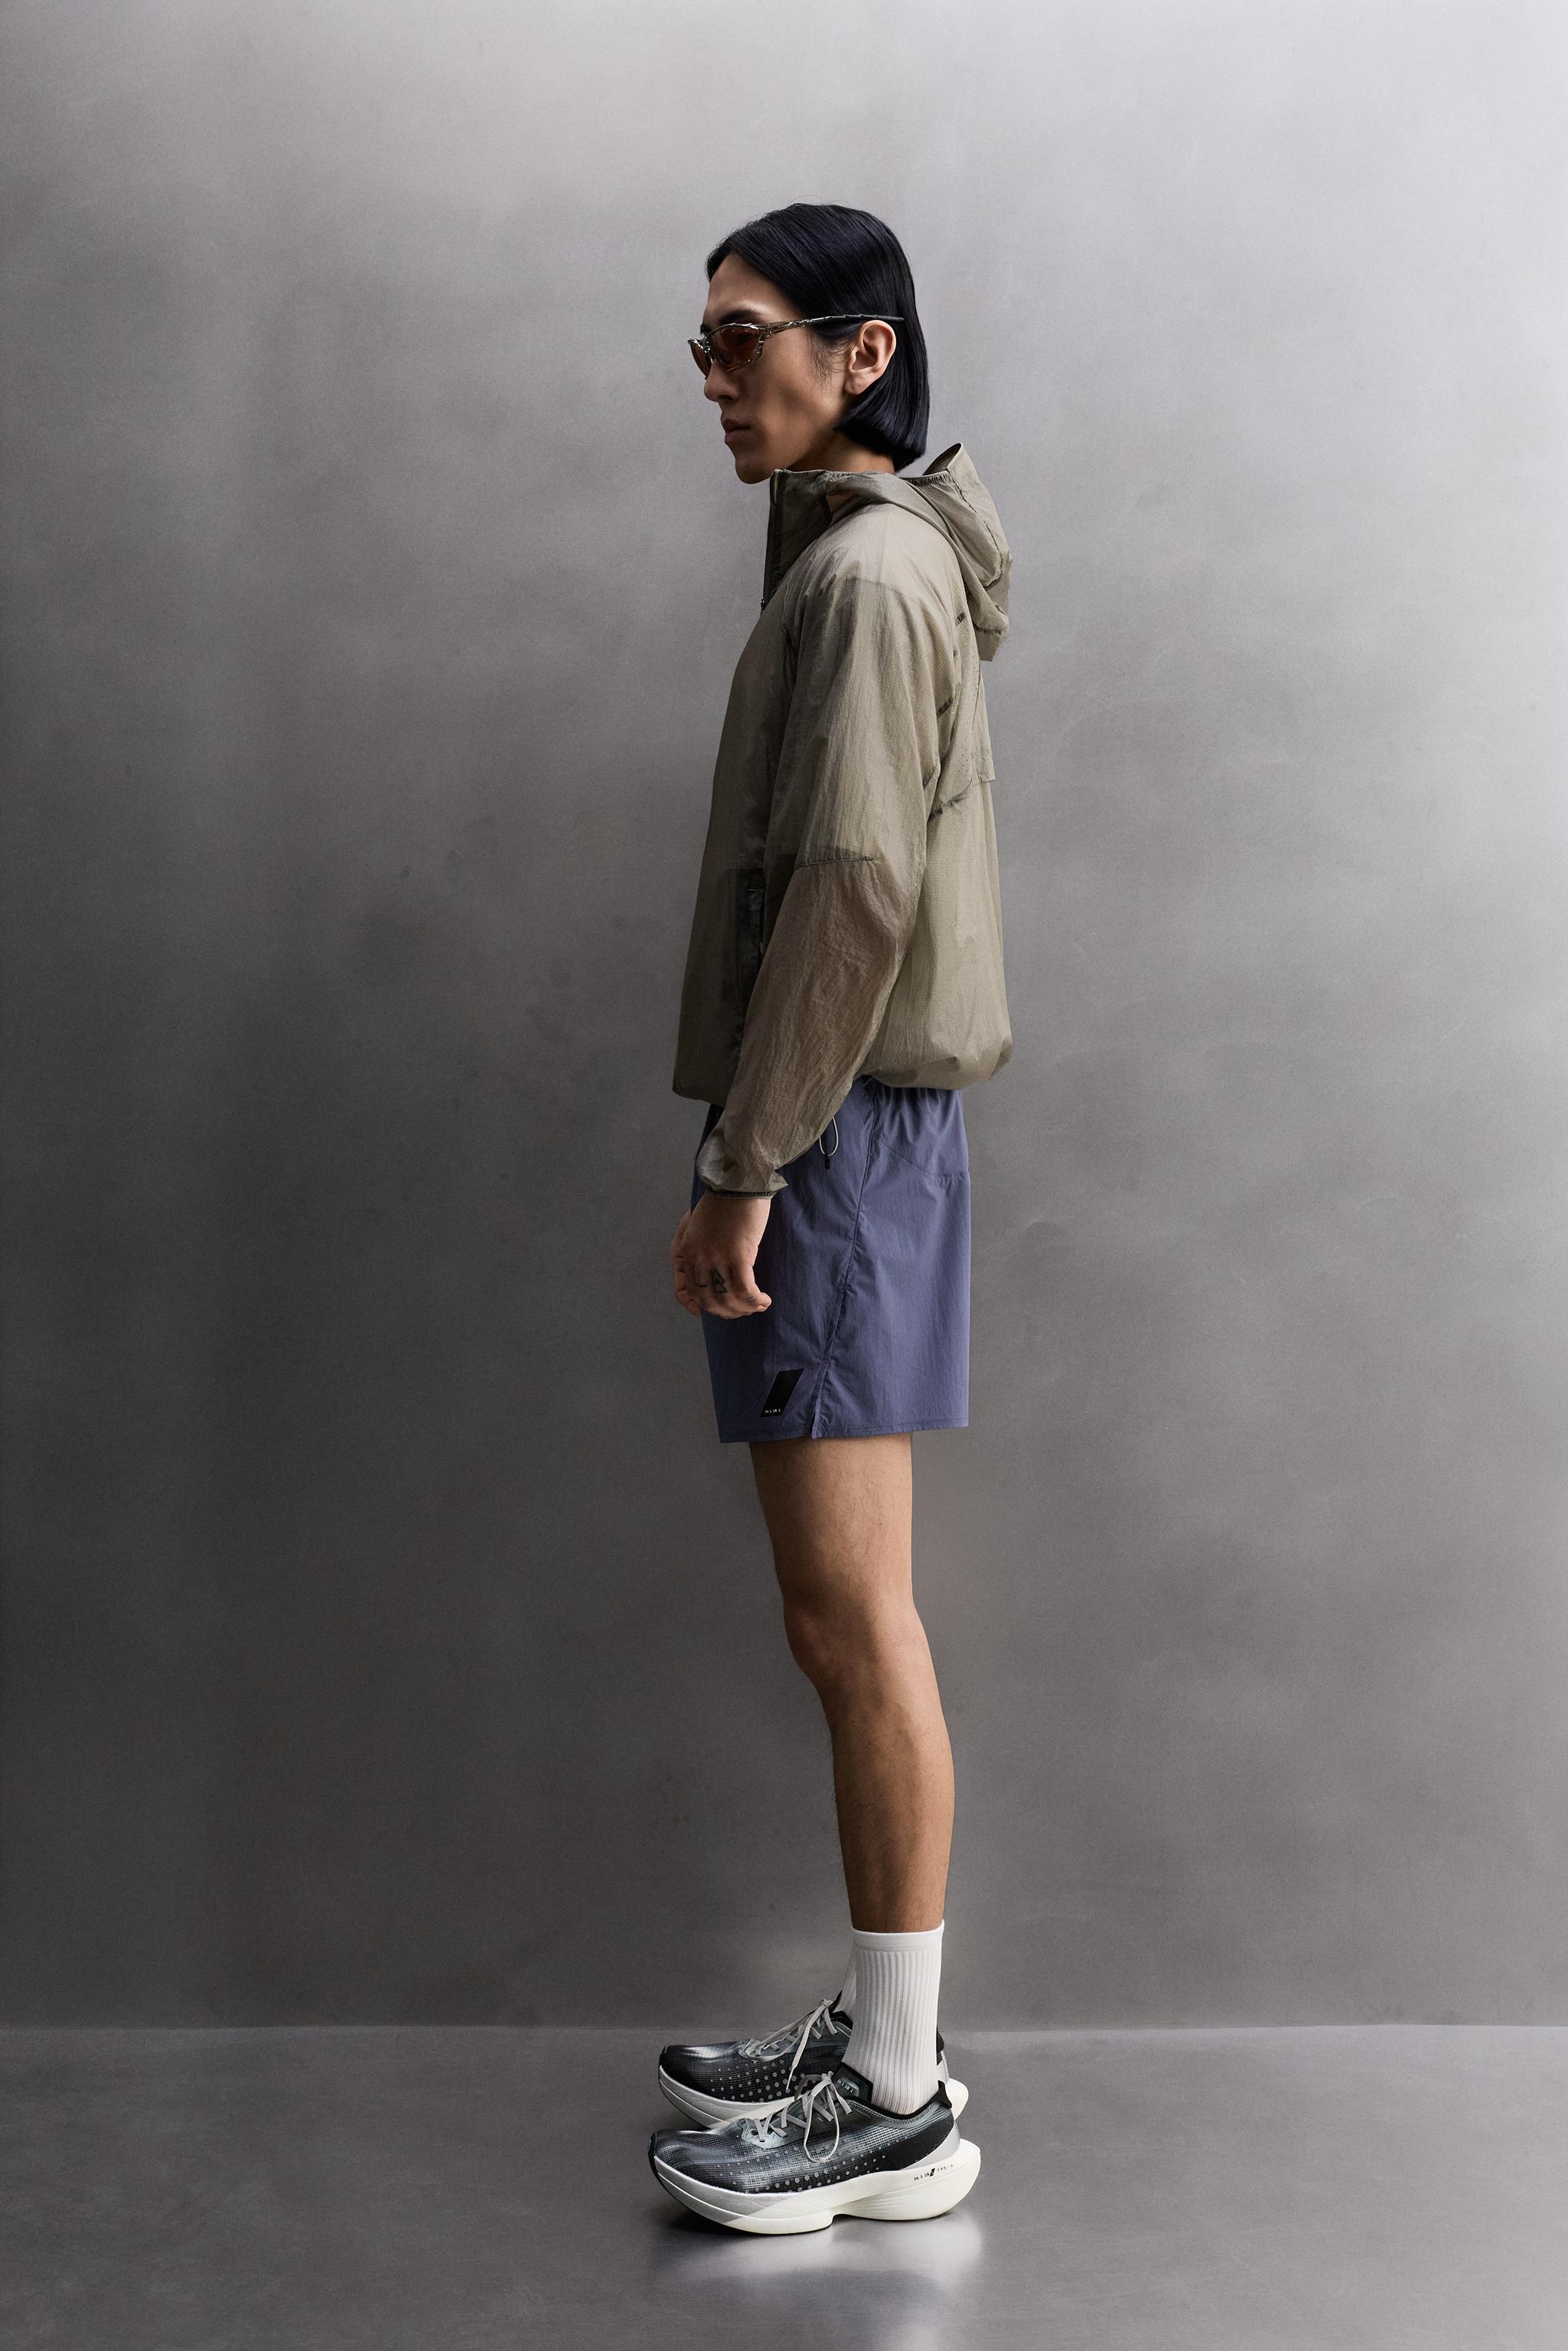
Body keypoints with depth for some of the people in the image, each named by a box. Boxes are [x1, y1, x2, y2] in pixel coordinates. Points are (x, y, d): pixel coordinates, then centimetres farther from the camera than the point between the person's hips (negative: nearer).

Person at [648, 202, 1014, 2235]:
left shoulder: (868, 573, -11)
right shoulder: (872, 559, 19)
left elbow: (853, 893, -20)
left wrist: (744, 1168, -18)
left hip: (842, 1130, -10)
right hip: (857, 1127, 10)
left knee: (852, 1620, -5)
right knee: (850, 1615, 13)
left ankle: (899, 2111, 5)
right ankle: (878, 2037, 24)